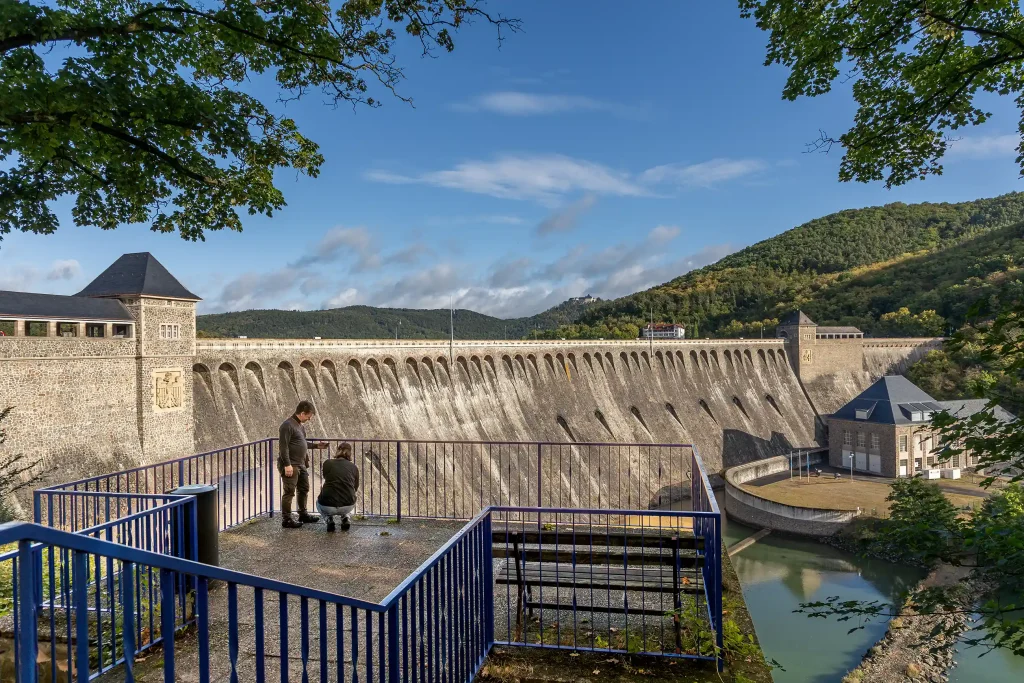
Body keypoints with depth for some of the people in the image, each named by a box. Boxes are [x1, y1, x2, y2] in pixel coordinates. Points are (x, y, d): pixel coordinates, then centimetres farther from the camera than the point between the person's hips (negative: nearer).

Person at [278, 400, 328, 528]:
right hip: (291, 466, -9)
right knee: (289, 492, -2)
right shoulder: (287, 425, -16)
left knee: (304, 489, 18)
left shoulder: (301, 425, 13)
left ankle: (303, 514, 32)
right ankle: (286, 520, 6)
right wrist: (287, 465, -23)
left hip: (301, 465, 10)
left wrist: (316, 445, 17)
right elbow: (284, 447, -20)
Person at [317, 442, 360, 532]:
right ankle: (346, 518, 11)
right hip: (348, 506, 1)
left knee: (319, 501, 36)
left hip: (328, 507, -1)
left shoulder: (327, 463, 4)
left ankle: (329, 519, 9)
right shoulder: (353, 467, 7)